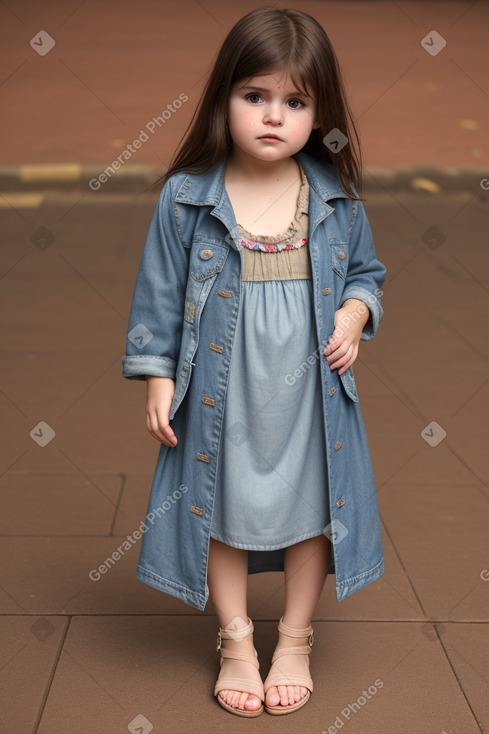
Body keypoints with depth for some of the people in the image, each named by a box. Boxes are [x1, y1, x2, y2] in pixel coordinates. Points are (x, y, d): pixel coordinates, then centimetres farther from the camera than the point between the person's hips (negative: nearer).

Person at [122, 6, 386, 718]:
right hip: (219, 396, -1)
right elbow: (159, 294, -2)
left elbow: (366, 272, 11)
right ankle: (236, 641, 34)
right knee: (223, 511, 12)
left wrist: (354, 314, -9)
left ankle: (295, 639, 35)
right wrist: (157, 377, -4)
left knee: (311, 508, 12)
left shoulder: (338, 198, -3)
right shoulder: (186, 198, -9)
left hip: (310, 393, 2)